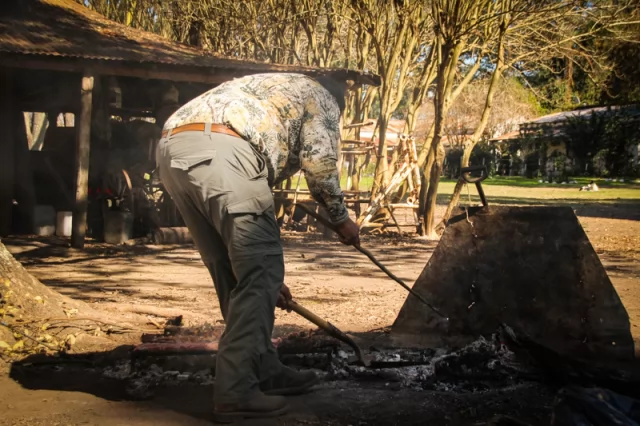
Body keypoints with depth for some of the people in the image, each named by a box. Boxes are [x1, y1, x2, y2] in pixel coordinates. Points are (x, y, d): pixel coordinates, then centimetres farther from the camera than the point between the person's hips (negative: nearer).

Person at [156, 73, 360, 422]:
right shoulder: (320, 96, 24)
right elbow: (318, 161, 4)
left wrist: (262, 267, 43)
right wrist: (340, 218, 21)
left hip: (172, 149, 8)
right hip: (218, 149, -8)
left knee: (233, 275, 16)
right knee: (259, 273, -2)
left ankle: (265, 371, 25)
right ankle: (235, 390, -3)